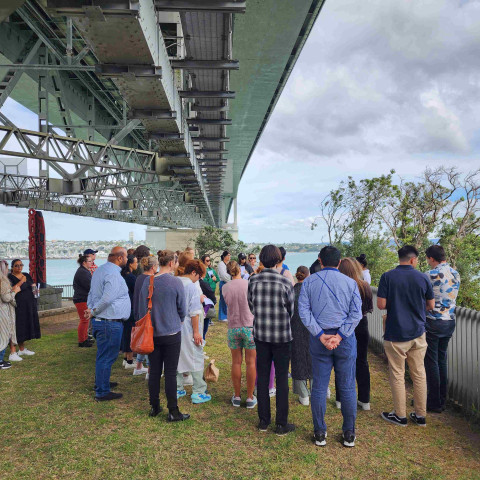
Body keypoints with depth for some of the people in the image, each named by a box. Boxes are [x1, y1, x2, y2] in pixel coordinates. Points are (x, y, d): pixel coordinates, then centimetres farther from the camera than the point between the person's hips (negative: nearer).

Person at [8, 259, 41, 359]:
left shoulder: (26, 275, 12)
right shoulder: (10, 278, -7)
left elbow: (33, 286, 24)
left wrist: (34, 288, 2)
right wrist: (21, 281, -19)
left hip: (29, 305, 7)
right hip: (17, 306, -7)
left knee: (25, 326, 13)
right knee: (16, 329, -8)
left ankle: (22, 349, 26)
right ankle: (12, 353, -4)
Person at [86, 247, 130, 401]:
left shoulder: (100, 270, 13)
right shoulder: (113, 274, -21)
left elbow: (91, 293, 18)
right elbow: (107, 299, -29)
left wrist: (90, 309, 11)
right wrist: (93, 311, -15)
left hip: (99, 320, 10)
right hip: (110, 323, -10)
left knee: (103, 355, 24)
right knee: (106, 357, 0)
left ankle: (100, 383, 39)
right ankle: (102, 392, 10)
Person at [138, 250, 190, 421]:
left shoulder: (147, 282, -1)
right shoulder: (176, 282, -13)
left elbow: (141, 309, 6)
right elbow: (182, 309, -4)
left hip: (152, 334, 4)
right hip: (171, 333, -4)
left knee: (154, 371, 14)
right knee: (170, 373, 2)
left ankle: (154, 407, 26)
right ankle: (173, 412, 10)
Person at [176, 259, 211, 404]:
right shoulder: (191, 286, -16)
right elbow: (194, 312, -17)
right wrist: (196, 332, -13)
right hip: (187, 327, -7)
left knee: (177, 358, 17)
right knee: (196, 358, 4)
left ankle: (178, 389, 26)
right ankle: (198, 393, 7)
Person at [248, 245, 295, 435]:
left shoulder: (253, 281, -7)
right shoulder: (285, 283, -14)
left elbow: (251, 307, 3)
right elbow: (291, 310, -2)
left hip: (260, 335, 3)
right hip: (281, 336, -3)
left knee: (262, 377, 13)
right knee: (282, 379, 8)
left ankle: (263, 421, 24)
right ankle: (282, 424, 16)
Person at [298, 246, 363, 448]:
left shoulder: (309, 282, 1)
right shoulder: (351, 283, 0)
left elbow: (304, 311, -6)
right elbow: (356, 314, -7)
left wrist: (321, 335, -8)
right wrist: (340, 336, -11)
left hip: (319, 338, 0)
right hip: (345, 339, 0)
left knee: (319, 387, 8)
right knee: (347, 387, 9)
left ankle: (320, 433, 17)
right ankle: (349, 434, 18)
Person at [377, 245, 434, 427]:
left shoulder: (387, 277, -9)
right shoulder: (423, 278, -2)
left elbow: (381, 305, -10)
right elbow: (431, 306, 5)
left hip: (396, 334, -3)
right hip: (418, 333, 3)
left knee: (397, 375, 8)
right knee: (419, 374, 13)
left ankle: (400, 415, 17)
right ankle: (421, 415, 22)